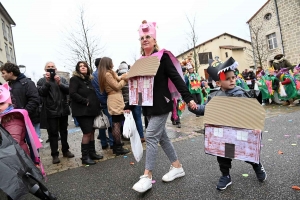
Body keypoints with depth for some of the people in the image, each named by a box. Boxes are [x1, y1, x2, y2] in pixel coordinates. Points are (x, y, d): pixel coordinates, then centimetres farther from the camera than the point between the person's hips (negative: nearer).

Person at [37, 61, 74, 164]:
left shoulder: (62, 79, 8)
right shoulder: (42, 81, 2)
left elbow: (68, 90, -6)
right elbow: (41, 93, -13)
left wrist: (59, 83, -19)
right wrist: (47, 82, -20)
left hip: (63, 110, 3)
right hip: (51, 111, -2)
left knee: (64, 131, 13)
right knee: (53, 133, 2)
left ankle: (65, 150, 26)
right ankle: (55, 154, 10)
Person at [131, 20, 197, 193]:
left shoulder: (162, 56, -7)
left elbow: (176, 78, -12)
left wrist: (188, 98, -16)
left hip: (162, 104, -7)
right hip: (150, 105, 8)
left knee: (151, 136, -11)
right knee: (161, 136, 12)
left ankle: (147, 176, -1)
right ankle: (177, 167, 27)